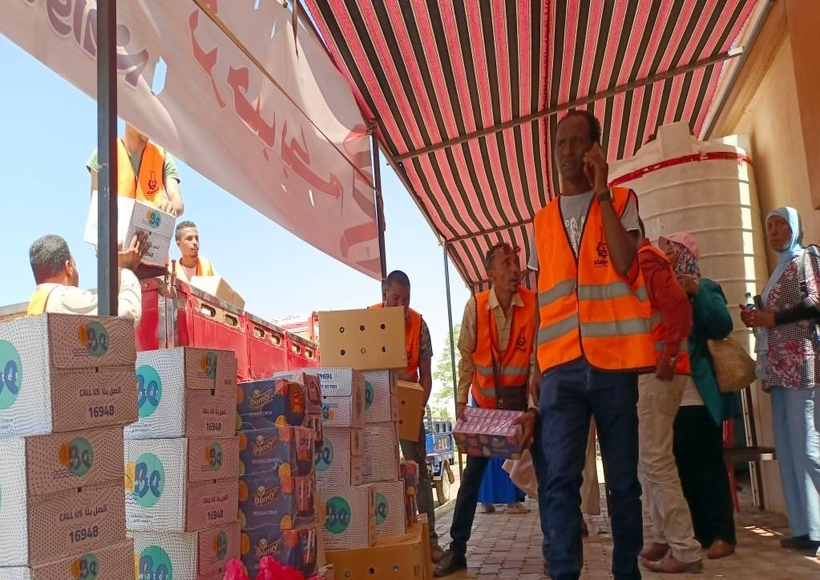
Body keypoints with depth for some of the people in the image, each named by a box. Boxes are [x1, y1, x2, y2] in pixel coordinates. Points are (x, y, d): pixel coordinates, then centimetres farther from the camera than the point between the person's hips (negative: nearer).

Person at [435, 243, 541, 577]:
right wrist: (461, 401, -9)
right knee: (472, 474, 4)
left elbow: (538, 359, -14)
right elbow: (467, 357, -4)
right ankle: (457, 549, 14)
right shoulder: (475, 306, -11)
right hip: (486, 401, 1)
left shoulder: (534, 304, -14)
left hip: (524, 398, -1)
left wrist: (534, 409, -20)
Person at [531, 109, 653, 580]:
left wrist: (602, 193, -8)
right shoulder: (542, 220, 15)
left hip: (612, 360, -1)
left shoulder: (622, 201, 8)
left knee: (623, 478, 7)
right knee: (561, 478, -6)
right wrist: (538, 365, 9)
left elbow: (625, 265, -10)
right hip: (561, 367, 2)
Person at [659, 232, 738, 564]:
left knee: (708, 464, -2)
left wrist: (697, 292, -22)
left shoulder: (704, 288, -2)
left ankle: (723, 535, 6)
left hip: (699, 394, -6)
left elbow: (723, 326, -15)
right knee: (685, 465, 9)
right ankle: (700, 533, 18)